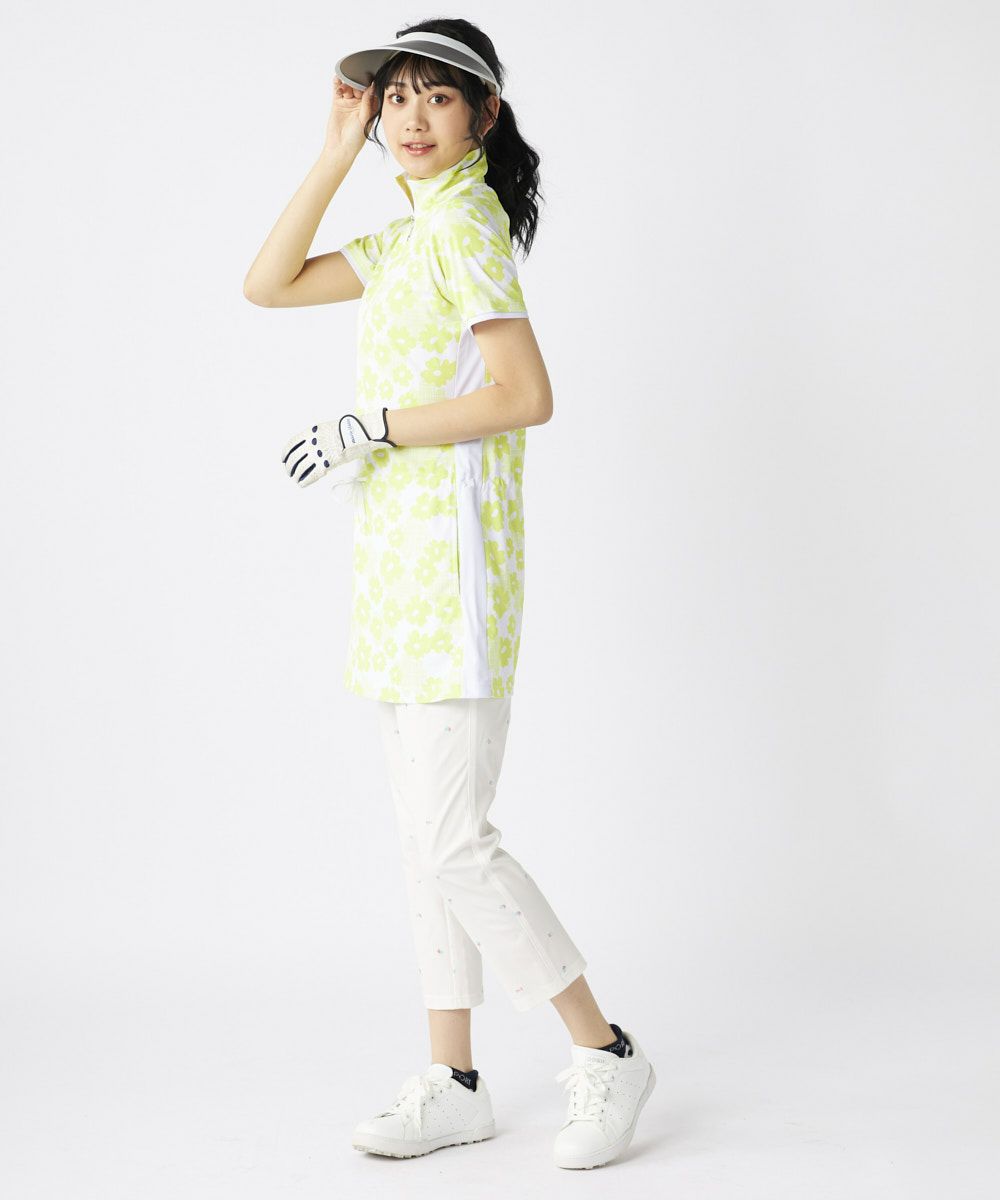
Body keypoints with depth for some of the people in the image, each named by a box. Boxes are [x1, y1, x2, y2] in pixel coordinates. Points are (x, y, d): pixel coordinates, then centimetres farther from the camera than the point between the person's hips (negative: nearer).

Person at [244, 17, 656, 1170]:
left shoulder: (466, 221, -10)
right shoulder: (409, 233, 18)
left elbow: (525, 394, -21)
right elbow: (268, 284, 15)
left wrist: (369, 427, -16)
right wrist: (336, 155, 10)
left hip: (453, 560, -10)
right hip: (403, 559, 10)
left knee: (450, 841, -9)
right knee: (427, 836, 10)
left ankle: (605, 1053, 4)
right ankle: (453, 1083, 18)